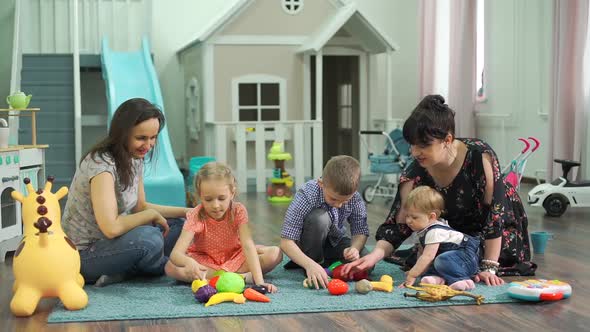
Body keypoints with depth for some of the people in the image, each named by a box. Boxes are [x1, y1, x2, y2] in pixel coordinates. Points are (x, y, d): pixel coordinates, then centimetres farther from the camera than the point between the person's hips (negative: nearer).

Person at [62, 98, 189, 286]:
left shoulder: (135, 159, 4)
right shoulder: (102, 164, -25)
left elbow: (140, 207, 13)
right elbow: (111, 227, -33)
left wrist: (187, 212, 2)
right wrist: (152, 215, -18)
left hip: (109, 243, 9)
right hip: (84, 255, -9)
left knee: (178, 226, 2)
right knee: (149, 238, -33)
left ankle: (120, 273, -7)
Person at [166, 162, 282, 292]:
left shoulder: (238, 211, -23)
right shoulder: (196, 216, -26)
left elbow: (248, 245, -33)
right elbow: (175, 254, -37)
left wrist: (259, 281, -46)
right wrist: (189, 263, -62)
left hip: (234, 256, 1)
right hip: (204, 259, 0)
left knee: (275, 253, -21)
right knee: (171, 267, -32)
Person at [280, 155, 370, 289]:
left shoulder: (355, 199, -22)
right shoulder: (306, 196, -32)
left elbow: (360, 232, -11)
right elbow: (286, 241, -34)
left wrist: (354, 248, -35)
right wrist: (310, 265, -48)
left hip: (334, 241, 3)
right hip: (310, 243, -3)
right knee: (319, 218, -35)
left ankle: (326, 262, 2)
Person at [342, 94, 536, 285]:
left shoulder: (480, 156, -32)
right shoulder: (415, 174, -20)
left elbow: (496, 214, -28)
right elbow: (398, 225, -18)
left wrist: (489, 268, -28)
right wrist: (374, 256, -36)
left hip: (503, 230, -4)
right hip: (456, 233, 4)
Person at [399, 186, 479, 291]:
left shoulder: (435, 232, -25)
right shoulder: (422, 230, 7)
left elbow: (427, 256, -32)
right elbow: (422, 253, 17)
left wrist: (412, 275, -33)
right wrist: (416, 270, 8)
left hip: (467, 254, -11)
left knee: (442, 260, -37)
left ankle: (461, 280, -32)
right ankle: (437, 277, -24)